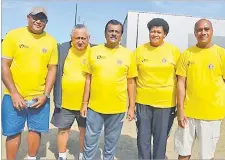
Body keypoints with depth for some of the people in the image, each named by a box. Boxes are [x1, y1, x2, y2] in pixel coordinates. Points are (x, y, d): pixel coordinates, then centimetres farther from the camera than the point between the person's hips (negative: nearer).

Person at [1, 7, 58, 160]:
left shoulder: (51, 41, 2)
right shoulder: (13, 35, -3)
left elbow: (52, 69, 4)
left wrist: (45, 94, -4)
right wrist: (14, 93, -10)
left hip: (39, 97, 2)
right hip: (15, 96, -1)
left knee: (36, 130, 11)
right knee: (13, 132, 7)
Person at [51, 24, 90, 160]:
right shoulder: (63, 49, -4)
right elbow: (55, 73, 3)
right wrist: (57, 97, 0)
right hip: (66, 101, 1)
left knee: (85, 130, 15)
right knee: (63, 129, 15)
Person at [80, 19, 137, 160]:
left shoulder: (128, 54, 0)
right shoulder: (94, 51, 2)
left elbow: (131, 83, 2)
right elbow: (88, 79, 4)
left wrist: (132, 107, 0)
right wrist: (85, 103, 3)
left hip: (117, 108, 0)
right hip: (94, 106, 1)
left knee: (112, 141, 16)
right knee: (90, 140, 13)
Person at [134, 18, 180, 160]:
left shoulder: (174, 51, -3)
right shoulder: (139, 50, 1)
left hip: (166, 102, -1)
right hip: (143, 101, 2)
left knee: (161, 137, 13)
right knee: (143, 136, 14)